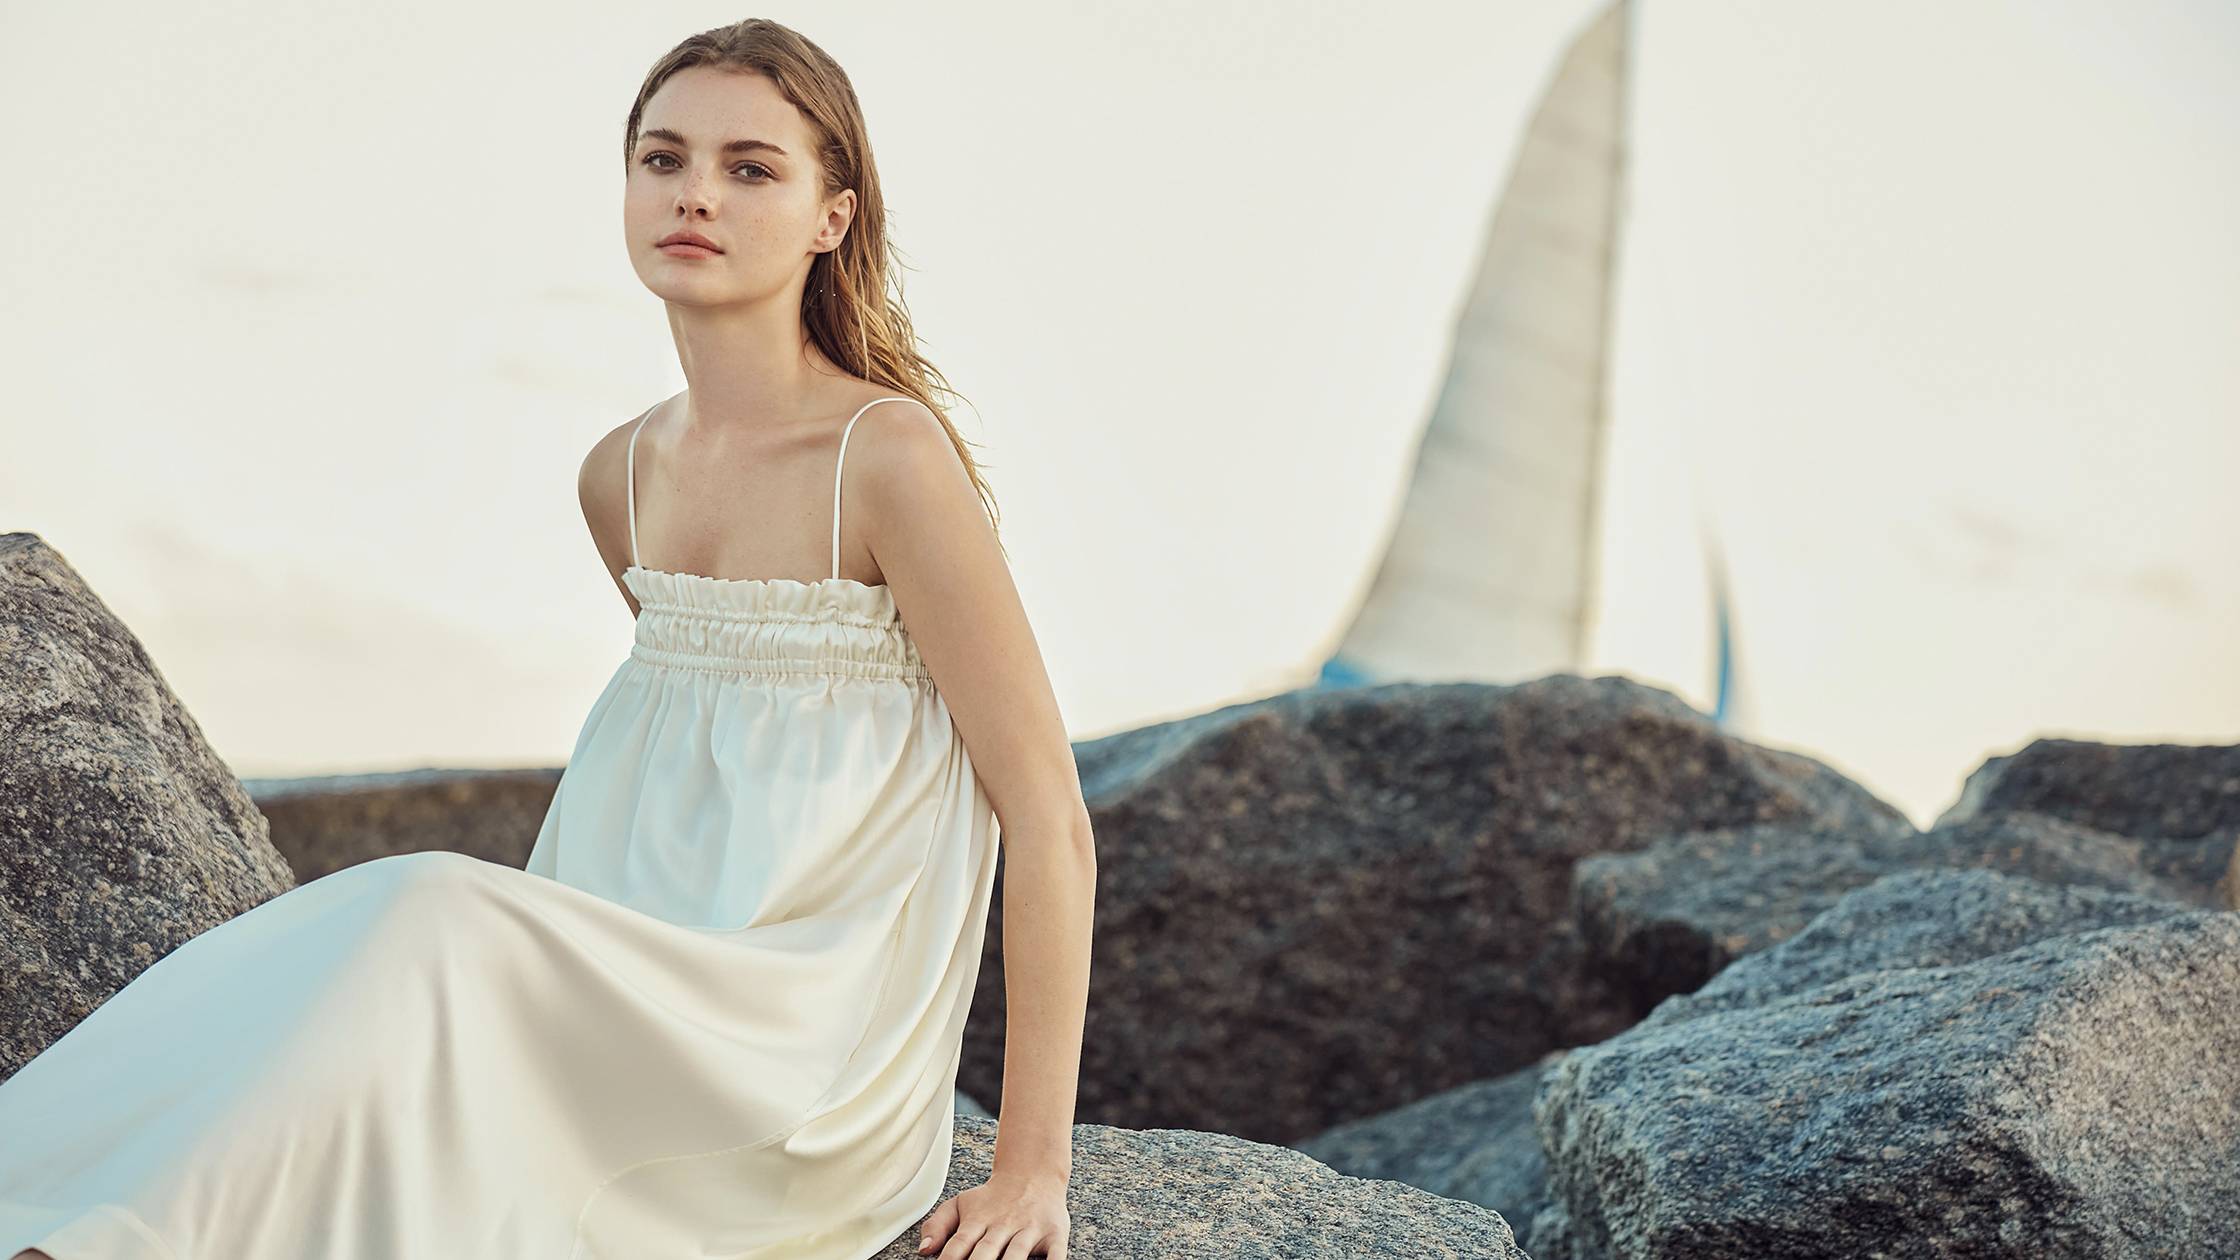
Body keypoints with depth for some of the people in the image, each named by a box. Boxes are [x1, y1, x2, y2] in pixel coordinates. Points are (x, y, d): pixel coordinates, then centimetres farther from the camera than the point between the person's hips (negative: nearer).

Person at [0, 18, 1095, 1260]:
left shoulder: (888, 456, -12)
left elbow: (1048, 815, -10)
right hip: (643, 1018, 6)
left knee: (435, 920, -30)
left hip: (815, 1066, -6)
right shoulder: (620, 477, 9)